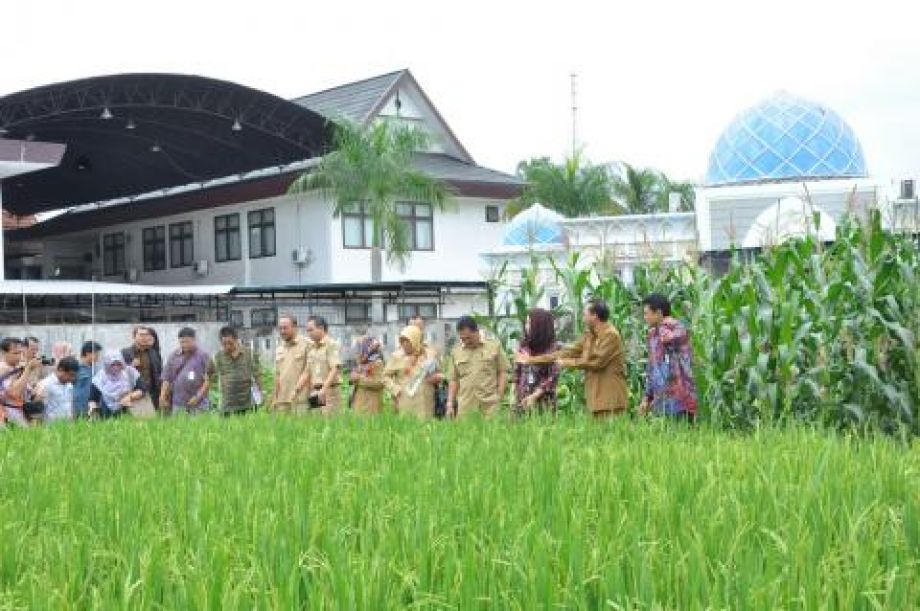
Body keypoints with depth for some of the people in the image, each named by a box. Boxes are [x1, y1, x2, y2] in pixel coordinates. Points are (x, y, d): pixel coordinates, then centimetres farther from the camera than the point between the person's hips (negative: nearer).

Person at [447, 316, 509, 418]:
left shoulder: (494, 346, 6)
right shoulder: (456, 352, 12)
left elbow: (503, 373, 6)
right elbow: (454, 380, 14)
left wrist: (499, 397, -2)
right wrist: (450, 404, 7)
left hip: (490, 405, -2)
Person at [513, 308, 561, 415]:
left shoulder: (553, 348, -5)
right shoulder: (523, 346, 7)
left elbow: (553, 377, -8)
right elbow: (517, 373, 11)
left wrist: (535, 396, -12)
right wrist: (516, 396, 3)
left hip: (543, 400, -3)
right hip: (522, 400, 3)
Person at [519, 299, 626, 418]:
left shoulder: (611, 335, -11)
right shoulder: (590, 335, 15)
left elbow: (596, 361, -18)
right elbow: (569, 351, 16)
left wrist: (567, 363, -7)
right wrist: (533, 359, 14)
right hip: (597, 398, 8)